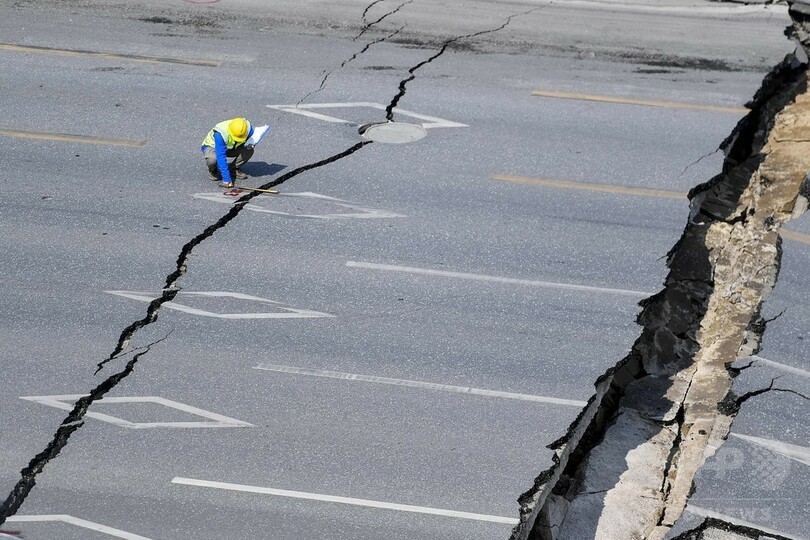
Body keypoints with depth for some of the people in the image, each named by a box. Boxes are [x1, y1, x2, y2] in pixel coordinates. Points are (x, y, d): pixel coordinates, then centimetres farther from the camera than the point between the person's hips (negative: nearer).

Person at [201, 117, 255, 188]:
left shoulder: (247, 127, -27)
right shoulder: (220, 134, -41)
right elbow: (221, 158, -41)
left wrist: (251, 144, -30)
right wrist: (227, 179, -44)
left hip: (231, 147, 4)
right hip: (212, 146, -4)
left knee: (249, 150, -22)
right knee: (212, 159, -38)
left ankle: (234, 169, 2)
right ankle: (213, 171, -1)